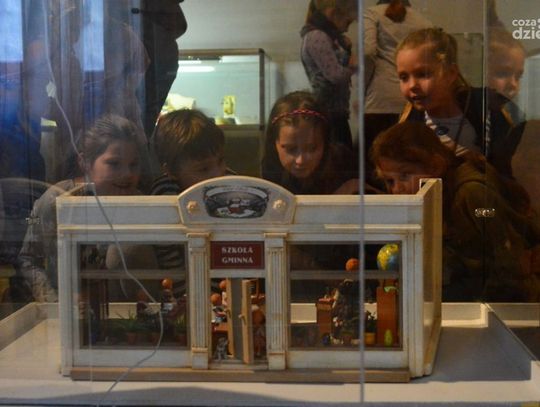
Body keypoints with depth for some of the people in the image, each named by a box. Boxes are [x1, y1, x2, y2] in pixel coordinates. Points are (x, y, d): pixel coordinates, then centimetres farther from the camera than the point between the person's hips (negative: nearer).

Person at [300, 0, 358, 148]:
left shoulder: (327, 36, 18)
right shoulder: (317, 37, -12)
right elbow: (335, 75, -17)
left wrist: (346, 49, 2)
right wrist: (354, 65, 0)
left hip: (335, 112, 10)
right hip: (329, 113, -10)